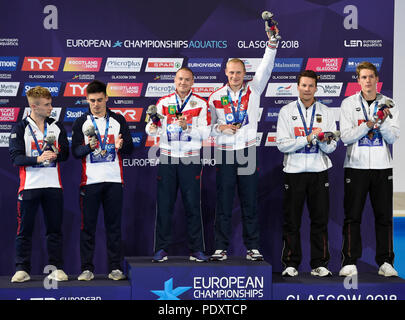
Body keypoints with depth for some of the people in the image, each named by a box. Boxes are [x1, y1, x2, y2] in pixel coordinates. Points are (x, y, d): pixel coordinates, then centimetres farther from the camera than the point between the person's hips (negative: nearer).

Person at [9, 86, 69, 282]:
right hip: (29, 185, -2)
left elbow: (65, 153, 8)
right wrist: (38, 159, -21)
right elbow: (15, 156, -7)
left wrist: (56, 154, -14)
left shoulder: (57, 127, 11)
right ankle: (22, 269, 8)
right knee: (24, 229, 1)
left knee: (55, 229, 5)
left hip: (53, 185, 3)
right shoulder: (20, 128, 1)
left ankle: (56, 268, 11)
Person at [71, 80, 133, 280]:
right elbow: (75, 151, 0)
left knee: (114, 226, 3)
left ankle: (116, 268, 9)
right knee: (87, 226, 0)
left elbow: (130, 148, 5)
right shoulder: (81, 123, 6)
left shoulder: (118, 120, 9)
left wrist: (121, 145, -17)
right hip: (90, 181, -1)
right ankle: (87, 268, 6)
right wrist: (89, 147, -20)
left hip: (114, 181, 1)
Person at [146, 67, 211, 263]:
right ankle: (161, 249, 7)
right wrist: (152, 127, -25)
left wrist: (187, 127, -20)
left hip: (190, 160, -1)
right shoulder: (163, 102, 8)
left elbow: (205, 132, -4)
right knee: (164, 205, 1)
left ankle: (196, 250, 8)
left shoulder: (201, 104, 5)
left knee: (193, 205, 1)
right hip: (167, 158, 1)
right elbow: (152, 130, -2)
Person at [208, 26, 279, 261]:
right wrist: (221, 128, -10)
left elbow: (266, 67, -6)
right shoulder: (216, 97, 7)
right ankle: (221, 248, 8)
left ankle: (253, 247, 10)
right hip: (224, 153, 0)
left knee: (250, 202, 4)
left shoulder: (253, 89, 6)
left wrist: (272, 43, -17)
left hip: (248, 151, 0)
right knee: (224, 203, 3)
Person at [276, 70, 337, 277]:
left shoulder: (326, 112, 9)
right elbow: (281, 144, -5)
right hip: (294, 171, -1)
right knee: (291, 221, 2)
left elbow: (331, 147, 6)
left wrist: (323, 141, -16)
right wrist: (307, 139, -13)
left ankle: (319, 264, 10)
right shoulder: (286, 112, 4)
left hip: (319, 172, 1)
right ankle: (290, 264, 11)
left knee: (320, 220, 3)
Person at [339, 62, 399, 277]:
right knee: (352, 216, -2)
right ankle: (349, 262, 3)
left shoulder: (388, 104, 8)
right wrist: (369, 124, -16)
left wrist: (383, 121, -16)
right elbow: (346, 136, -6)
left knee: (384, 216, 3)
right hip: (356, 166, -1)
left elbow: (393, 138, 1)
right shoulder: (348, 104, 4)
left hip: (382, 166, 2)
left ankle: (385, 262, 10)